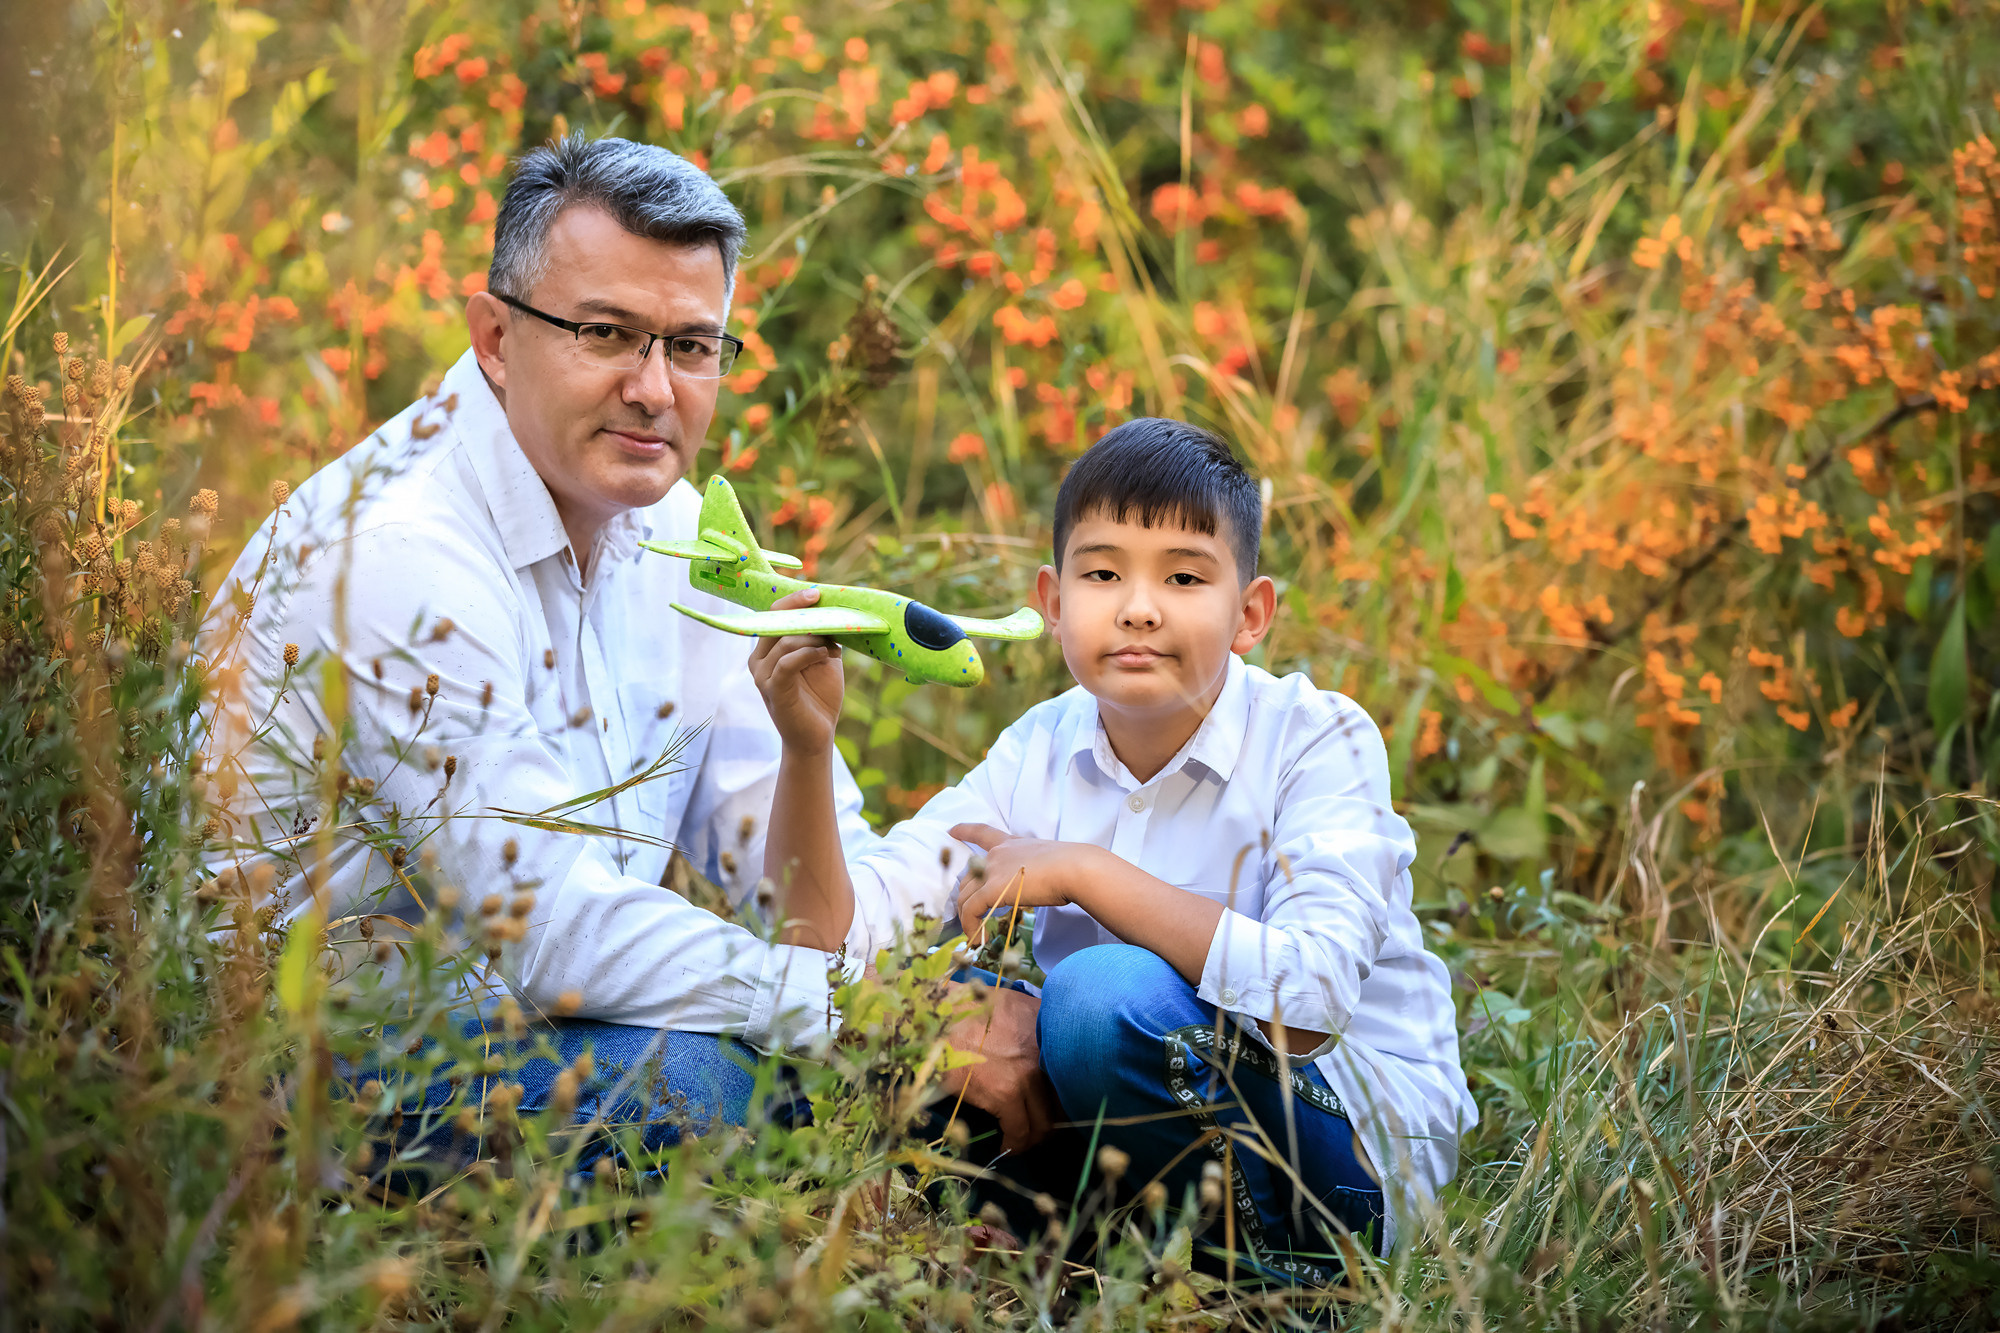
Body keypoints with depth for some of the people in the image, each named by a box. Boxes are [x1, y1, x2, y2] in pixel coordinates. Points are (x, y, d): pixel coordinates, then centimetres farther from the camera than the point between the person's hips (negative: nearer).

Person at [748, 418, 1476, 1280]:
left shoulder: (1318, 739, -14)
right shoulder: (1041, 753, 0)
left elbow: (1307, 1001, -30)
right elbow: (829, 934, -8)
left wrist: (1083, 871, -24)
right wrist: (807, 748, -25)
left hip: (1364, 1150, -5)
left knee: (1105, 993, -31)